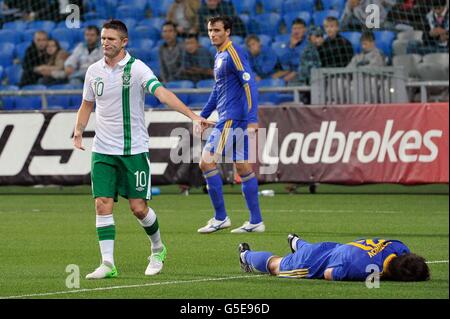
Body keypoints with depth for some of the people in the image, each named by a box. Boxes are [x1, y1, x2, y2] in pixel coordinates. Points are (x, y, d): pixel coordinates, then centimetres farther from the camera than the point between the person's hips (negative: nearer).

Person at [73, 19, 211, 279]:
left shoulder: (136, 68, -11)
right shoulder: (94, 71, 5)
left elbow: (162, 93, -24)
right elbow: (87, 104, 20)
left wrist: (192, 115, -37)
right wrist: (78, 132, 3)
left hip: (134, 149, -4)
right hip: (103, 150, 4)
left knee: (139, 207, -2)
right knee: (103, 204, -7)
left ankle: (158, 250, 25)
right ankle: (108, 264, -4)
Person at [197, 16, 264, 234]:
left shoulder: (233, 53, -12)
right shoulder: (219, 55, 17)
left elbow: (249, 83, -18)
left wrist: (251, 118, -23)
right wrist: (203, 115, 28)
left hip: (232, 119, -10)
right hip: (228, 119, 10)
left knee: (206, 161, -10)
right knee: (243, 168, 9)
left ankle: (220, 218, -5)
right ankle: (255, 222, 11)